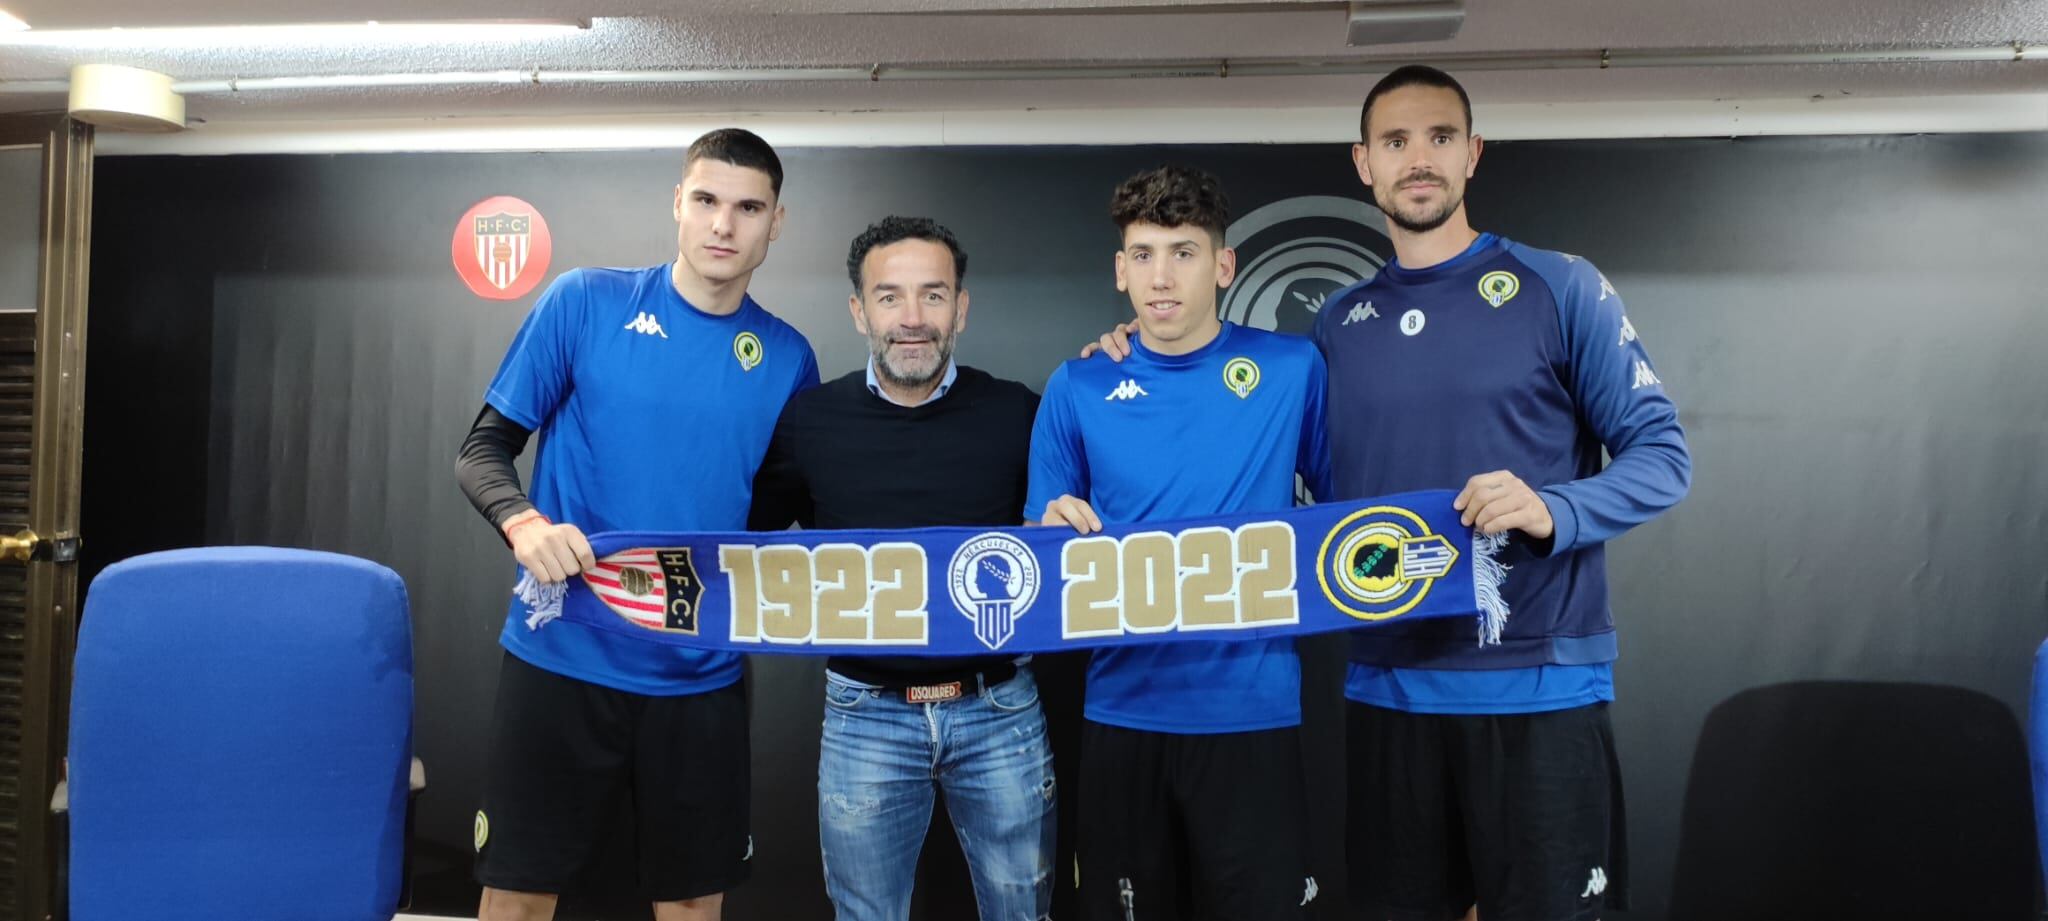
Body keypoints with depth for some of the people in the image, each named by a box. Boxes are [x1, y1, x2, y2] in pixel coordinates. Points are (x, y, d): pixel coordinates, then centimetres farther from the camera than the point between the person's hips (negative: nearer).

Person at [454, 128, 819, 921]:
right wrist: (524, 523, -21)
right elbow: (483, 450, -1)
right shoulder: (585, 302, -3)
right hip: (563, 656, -2)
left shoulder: (788, 359, 4)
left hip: (702, 678, 2)